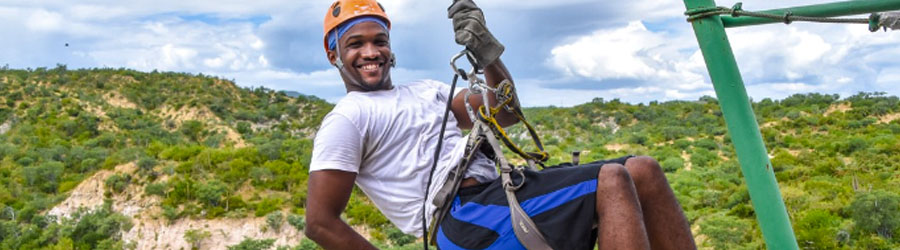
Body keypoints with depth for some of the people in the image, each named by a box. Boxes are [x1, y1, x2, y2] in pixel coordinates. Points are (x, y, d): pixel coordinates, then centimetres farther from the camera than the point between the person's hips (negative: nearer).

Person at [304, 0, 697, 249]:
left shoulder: (425, 91, 24)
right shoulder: (346, 120, 2)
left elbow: (505, 114, 13)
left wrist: (487, 52, -5)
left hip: (496, 190, 8)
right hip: (463, 217, -8)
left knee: (643, 171, -3)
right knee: (612, 182, -24)